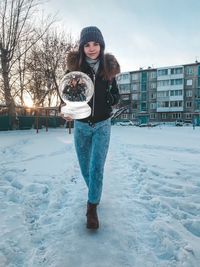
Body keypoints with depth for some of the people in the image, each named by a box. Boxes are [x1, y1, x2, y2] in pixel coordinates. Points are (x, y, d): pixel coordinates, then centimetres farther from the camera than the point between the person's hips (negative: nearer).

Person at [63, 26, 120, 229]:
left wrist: (110, 97, -18)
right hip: (81, 125, 1)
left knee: (97, 167, -8)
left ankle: (92, 207, 9)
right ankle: (94, 193, 41)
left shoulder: (108, 67, -2)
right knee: (85, 167, 12)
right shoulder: (74, 67, -6)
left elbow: (116, 97, 5)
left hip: (102, 125, -1)